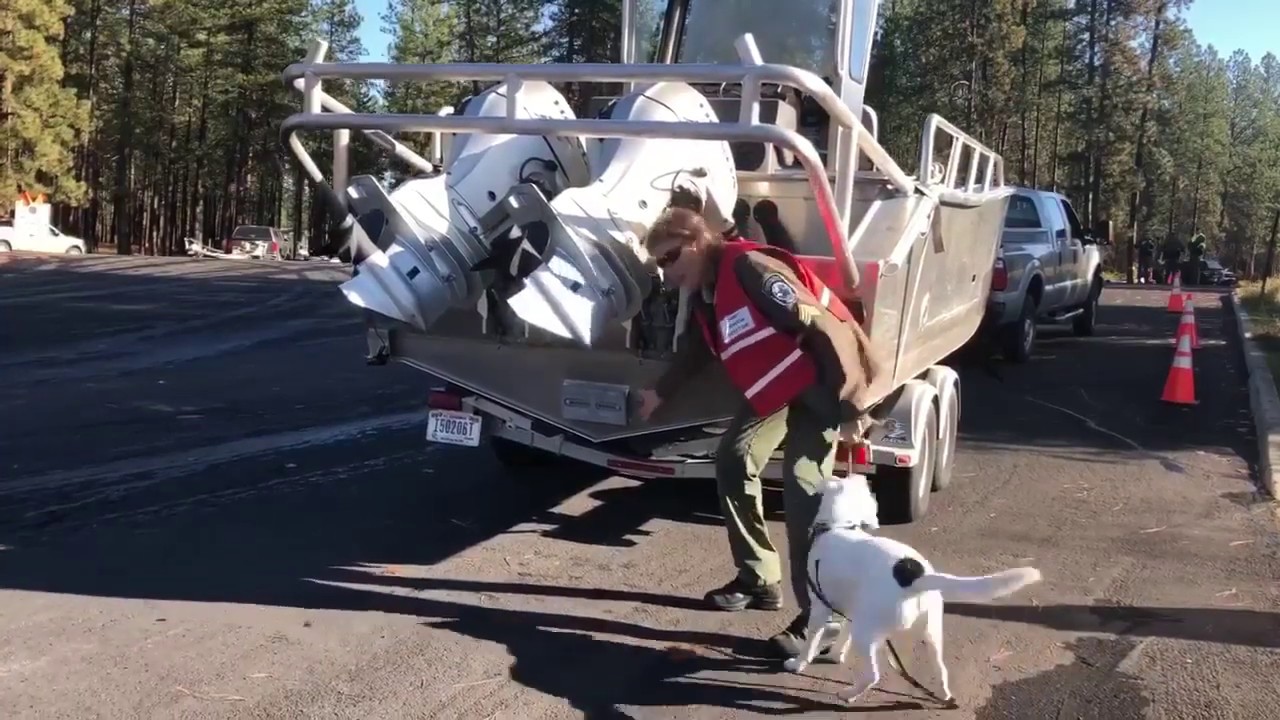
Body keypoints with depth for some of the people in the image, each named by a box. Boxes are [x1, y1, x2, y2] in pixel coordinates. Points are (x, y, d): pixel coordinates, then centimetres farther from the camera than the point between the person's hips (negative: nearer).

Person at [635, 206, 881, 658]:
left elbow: (819, 326, -28)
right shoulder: (704, 294, 5)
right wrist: (659, 393, 30)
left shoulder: (750, 268, -25)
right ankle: (759, 581, 24)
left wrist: (849, 404, -28)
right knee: (733, 460, 12)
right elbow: (696, 351, 25)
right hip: (773, 389, 10)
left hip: (819, 384, -10)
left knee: (803, 488, -17)